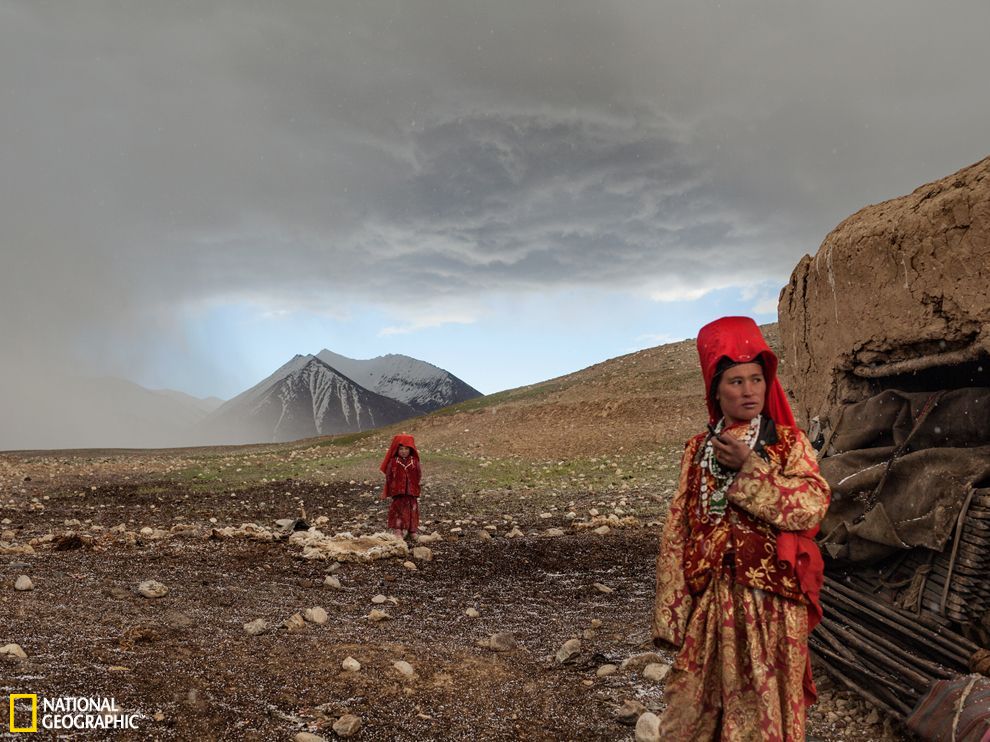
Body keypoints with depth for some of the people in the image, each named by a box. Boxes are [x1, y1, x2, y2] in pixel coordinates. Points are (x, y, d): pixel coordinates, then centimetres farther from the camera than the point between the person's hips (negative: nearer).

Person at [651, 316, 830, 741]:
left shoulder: (789, 443, 1)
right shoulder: (698, 450, 6)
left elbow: (813, 506, -14)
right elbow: (676, 534, 4)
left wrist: (749, 467, -19)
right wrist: (670, 612, 0)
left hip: (770, 601, -2)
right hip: (709, 600, 2)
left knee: (763, 704, 5)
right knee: (695, 708, 8)